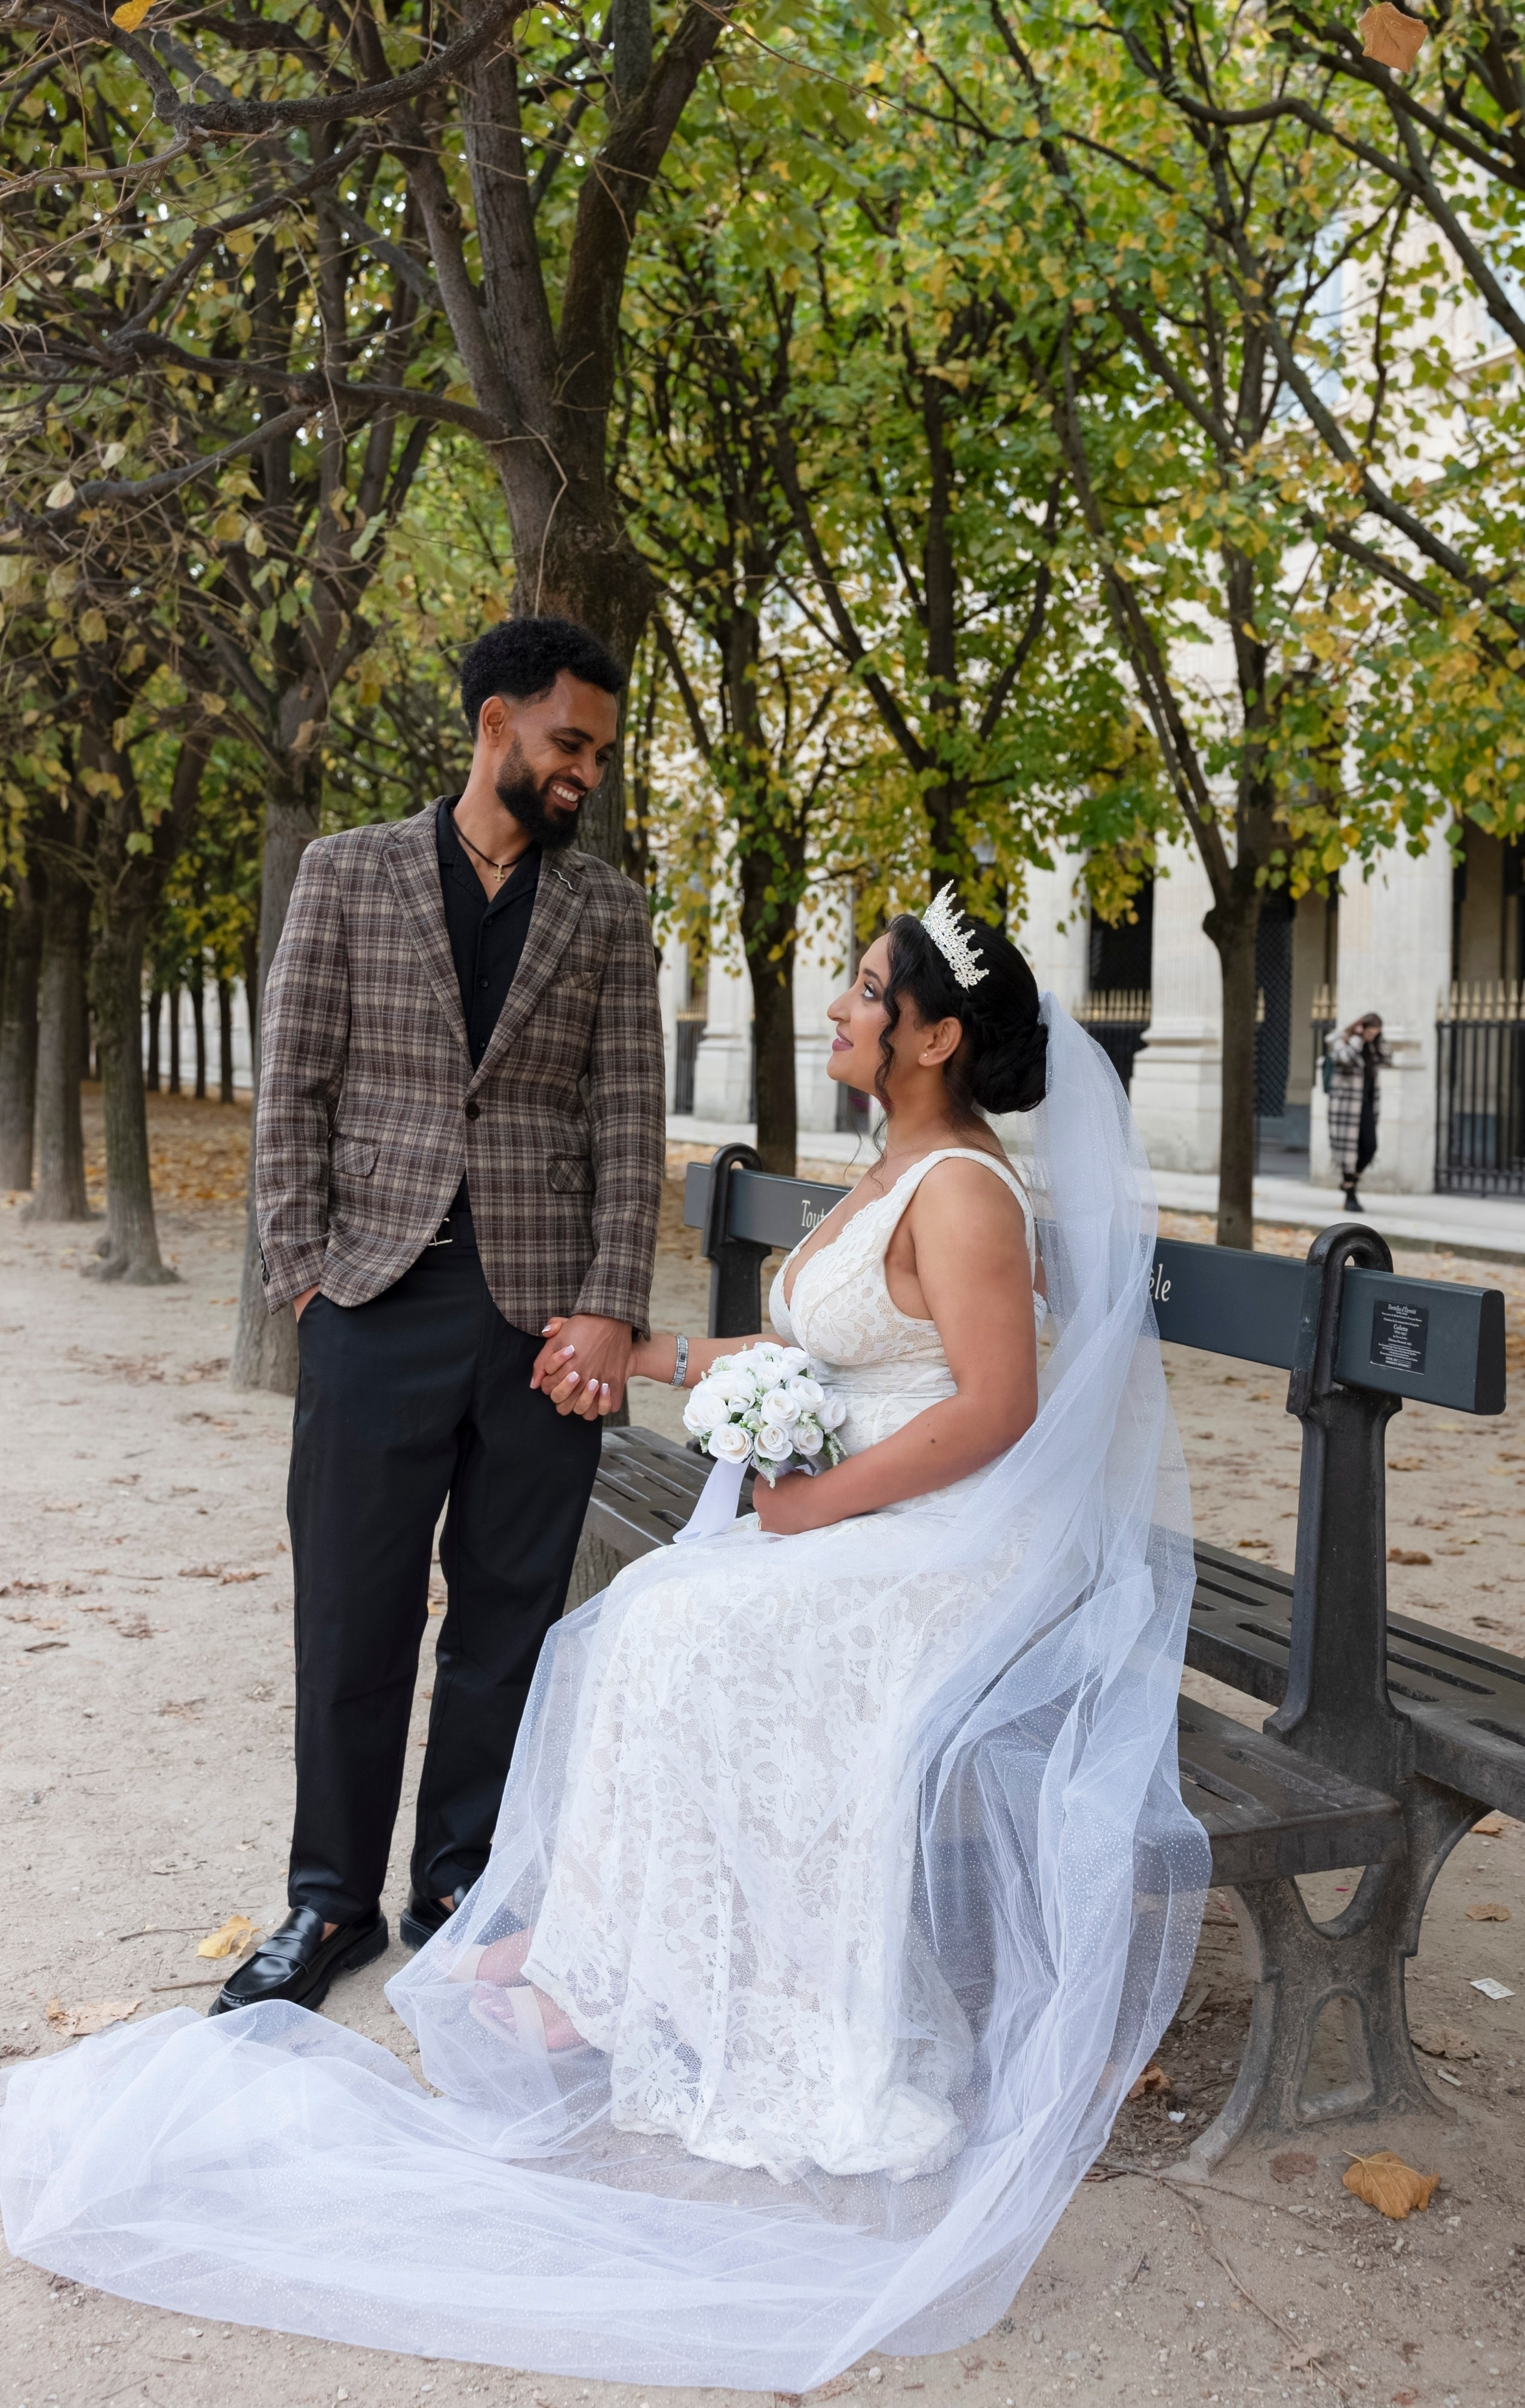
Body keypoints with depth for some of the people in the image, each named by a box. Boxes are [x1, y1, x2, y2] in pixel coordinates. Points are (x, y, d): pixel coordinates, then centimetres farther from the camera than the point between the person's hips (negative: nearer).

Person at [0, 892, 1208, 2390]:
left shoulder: (965, 1190, -15)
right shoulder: (903, 1174, 15)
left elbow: (996, 1405, -23)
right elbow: (832, 1362, 19)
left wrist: (816, 1505, -20)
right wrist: (658, 1357, 16)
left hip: (954, 1544, -9)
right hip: (862, 1525, 9)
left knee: (692, 1633, -20)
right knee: (653, 1620, -5)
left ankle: (623, 1971, -6)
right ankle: (602, 1945, -1)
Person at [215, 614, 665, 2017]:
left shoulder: (610, 915, 9)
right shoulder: (347, 873, 7)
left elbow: (628, 1121, 3)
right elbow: (293, 1086, 4)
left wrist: (611, 1310, -6)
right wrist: (302, 1268, -4)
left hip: (546, 1310, 1)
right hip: (380, 1303, -1)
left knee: (508, 1622, 8)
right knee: (353, 1615, 4)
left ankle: (461, 1890, 24)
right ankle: (333, 1902, 20)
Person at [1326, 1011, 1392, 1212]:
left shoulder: (1371, 1045, 11)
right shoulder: (1340, 1041, -8)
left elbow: (1387, 1058, 1)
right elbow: (1345, 1057, -27)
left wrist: (1379, 1037, -3)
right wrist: (1357, 1037, -17)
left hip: (1366, 1101, 6)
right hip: (1346, 1101, -6)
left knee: (1369, 1146, 0)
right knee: (1348, 1147, -3)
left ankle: (1349, 1180, 23)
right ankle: (1350, 1196, 3)